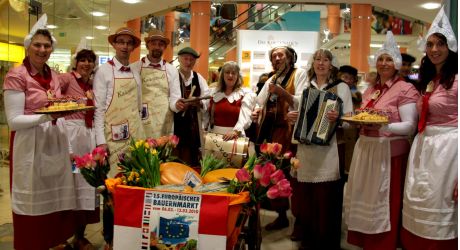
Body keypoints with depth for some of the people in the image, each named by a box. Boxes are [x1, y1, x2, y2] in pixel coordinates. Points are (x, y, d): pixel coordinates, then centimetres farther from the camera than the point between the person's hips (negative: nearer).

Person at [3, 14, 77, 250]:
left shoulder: (53, 76, 11)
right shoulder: (16, 76, -9)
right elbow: (13, 121, -13)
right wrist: (46, 116, -24)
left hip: (55, 144, 6)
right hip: (31, 146, -6)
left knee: (54, 200, 12)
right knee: (33, 203, 3)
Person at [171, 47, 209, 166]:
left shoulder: (199, 78, 8)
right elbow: (167, 101, -12)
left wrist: (200, 103, -22)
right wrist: (176, 104, -33)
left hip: (194, 124, 3)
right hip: (176, 123, -3)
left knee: (193, 158, 5)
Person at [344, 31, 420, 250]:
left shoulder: (405, 89, -8)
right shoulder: (370, 90, 14)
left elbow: (410, 126, -14)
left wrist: (383, 126, -28)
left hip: (389, 152, -7)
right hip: (365, 149, 7)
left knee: (383, 202, -1)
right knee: (363, 198, 13)